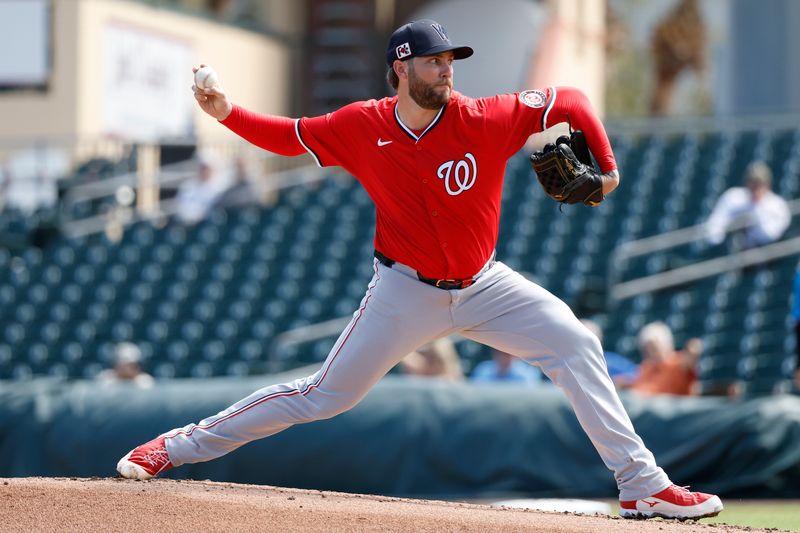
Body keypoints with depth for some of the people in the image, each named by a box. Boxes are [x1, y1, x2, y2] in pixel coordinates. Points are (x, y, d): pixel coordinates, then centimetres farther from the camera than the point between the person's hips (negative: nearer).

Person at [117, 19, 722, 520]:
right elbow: (288, 136, 1)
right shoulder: (363, 127, -12)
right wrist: (228, 113, -14)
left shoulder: (485, 120, -16)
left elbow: (569, 100, -6)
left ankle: (642, 485, -8)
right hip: (405, 290, -1)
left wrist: (605, 164, -11)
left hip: (484, 287, 1)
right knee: (324, 396, -2)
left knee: (575, 345, -14)